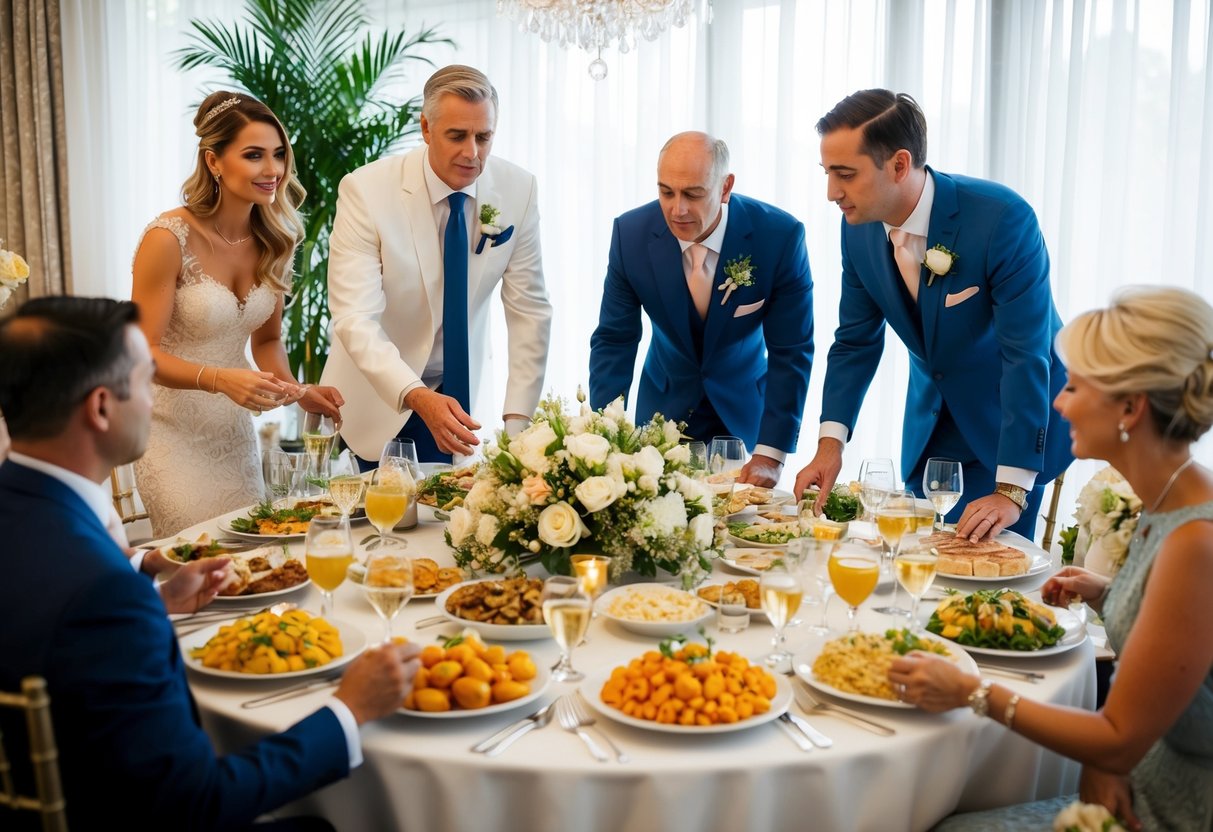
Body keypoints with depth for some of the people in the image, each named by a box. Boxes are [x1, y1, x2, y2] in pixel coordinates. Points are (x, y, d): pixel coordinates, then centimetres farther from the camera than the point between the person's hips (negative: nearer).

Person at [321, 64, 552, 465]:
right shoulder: (366, 190, -20)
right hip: (382, 396, -2)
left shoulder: (518, 190, -11)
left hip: (463, 388, 3)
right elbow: (355, 318, -26)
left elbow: (529, 310, -9)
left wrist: (516, 423, -16)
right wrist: (418, 397, -40)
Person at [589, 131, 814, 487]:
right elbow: (614, 341, -11)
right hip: (664, 406, 1)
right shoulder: (630, 233, -17)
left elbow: (791, 351, -19)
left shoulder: (780, 236, -23)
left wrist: (770, 454, -25)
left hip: (744, 411, -1)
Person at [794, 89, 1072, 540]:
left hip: (1011, 419, -5)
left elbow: (1026, 355, -28)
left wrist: (1011, 491, -31)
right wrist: (830, 442, -12)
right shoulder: (859, 227, -10)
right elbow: (855, 342, 0)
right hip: (930, 422, 5)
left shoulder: (1002, 218, -28)